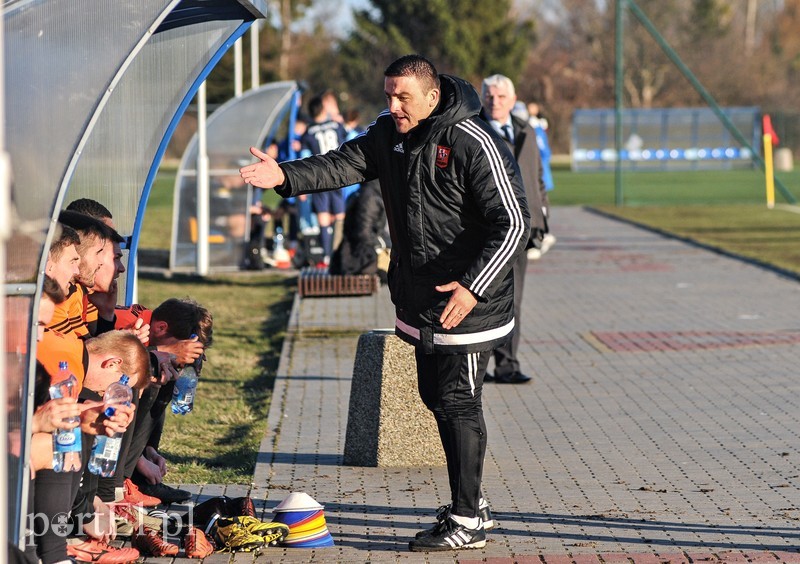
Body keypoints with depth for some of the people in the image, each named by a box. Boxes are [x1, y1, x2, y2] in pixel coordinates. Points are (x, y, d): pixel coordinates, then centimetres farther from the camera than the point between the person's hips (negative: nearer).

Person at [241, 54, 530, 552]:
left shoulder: (474, 145, -19)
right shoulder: (389, 135, 5)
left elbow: (513, 223, -21)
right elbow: (345, 164, -4)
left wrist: (473, 286, -30)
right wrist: (286, 175, -23)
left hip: (467, 304, -8)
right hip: (420, 302, 9)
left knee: (458, 404, -6)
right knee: (436, 398, 16)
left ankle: (467, 523, 1)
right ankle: (471, 504, 29)